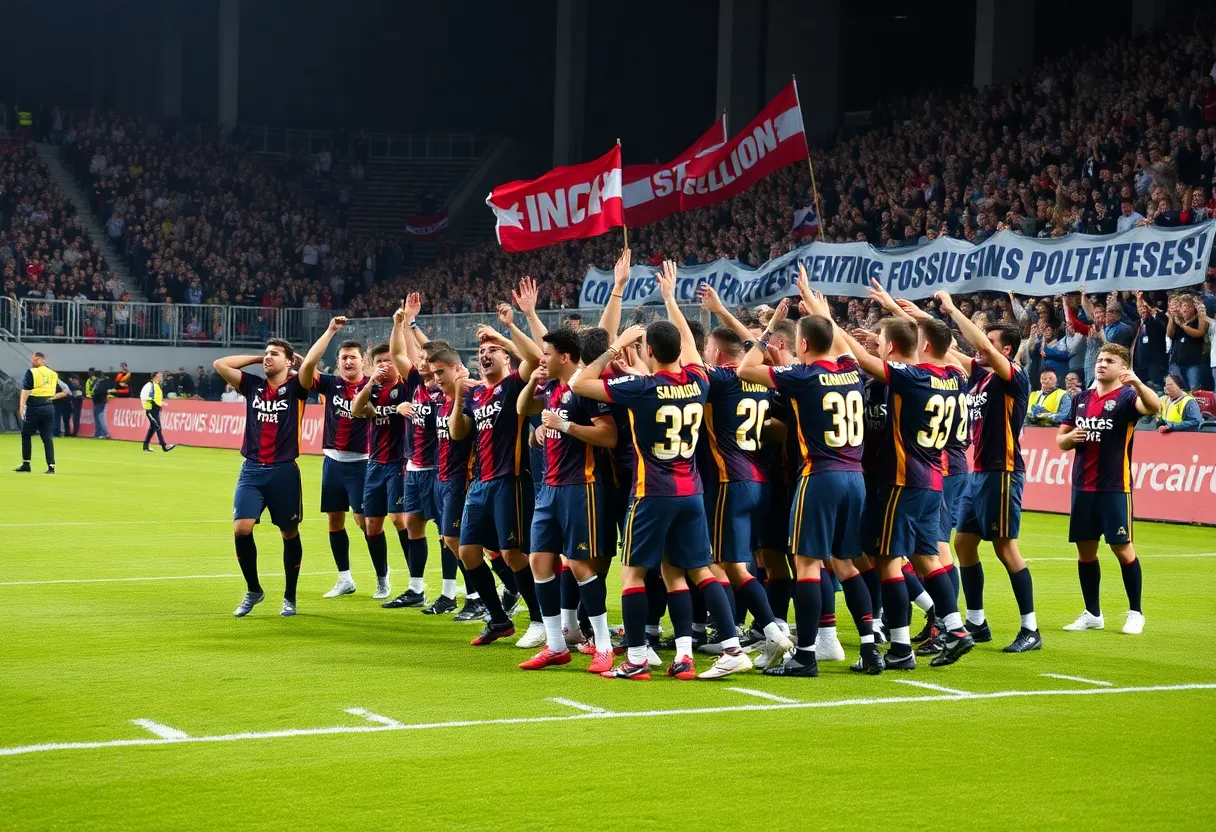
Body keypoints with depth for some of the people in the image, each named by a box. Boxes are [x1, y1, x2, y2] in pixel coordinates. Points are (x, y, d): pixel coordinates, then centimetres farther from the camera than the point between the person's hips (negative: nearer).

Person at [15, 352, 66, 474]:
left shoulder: (31, 372, -6)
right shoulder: (53, 374, 11)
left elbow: (25, 390, -13)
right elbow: (64, 392, 14)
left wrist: (22, 407, -14)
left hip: (34, 408, -5)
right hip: (49, 408, 5)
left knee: (26, 435, 9)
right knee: (47, 437, 7)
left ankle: (26, 465, 9)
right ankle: (51, 466, 0)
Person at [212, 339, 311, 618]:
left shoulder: (295, 388, 0)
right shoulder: (253, 386, 9)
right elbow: (220, 364, 6)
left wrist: (294, 357, 2)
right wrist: (257, 358, 9)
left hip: (284, 471, -2)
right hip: (252, 470, 2)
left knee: (290, 533, 7)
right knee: (241, 528, -11)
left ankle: (290, 597, 22)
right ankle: (253, 590, 8)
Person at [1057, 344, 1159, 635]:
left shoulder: (1126, 397, -6)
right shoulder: (1082, 399, 12)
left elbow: (1154, 406, -29)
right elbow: (1060, 440, 17)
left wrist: (1136, 383, -46)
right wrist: (1070, 437, -6)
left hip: (1114, 486, -6)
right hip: (1082, 486, 6)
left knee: (1122, 547, -3)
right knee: (1085, 550, 8)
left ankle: (1135, 613, 9)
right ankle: (1093, 614, 19)